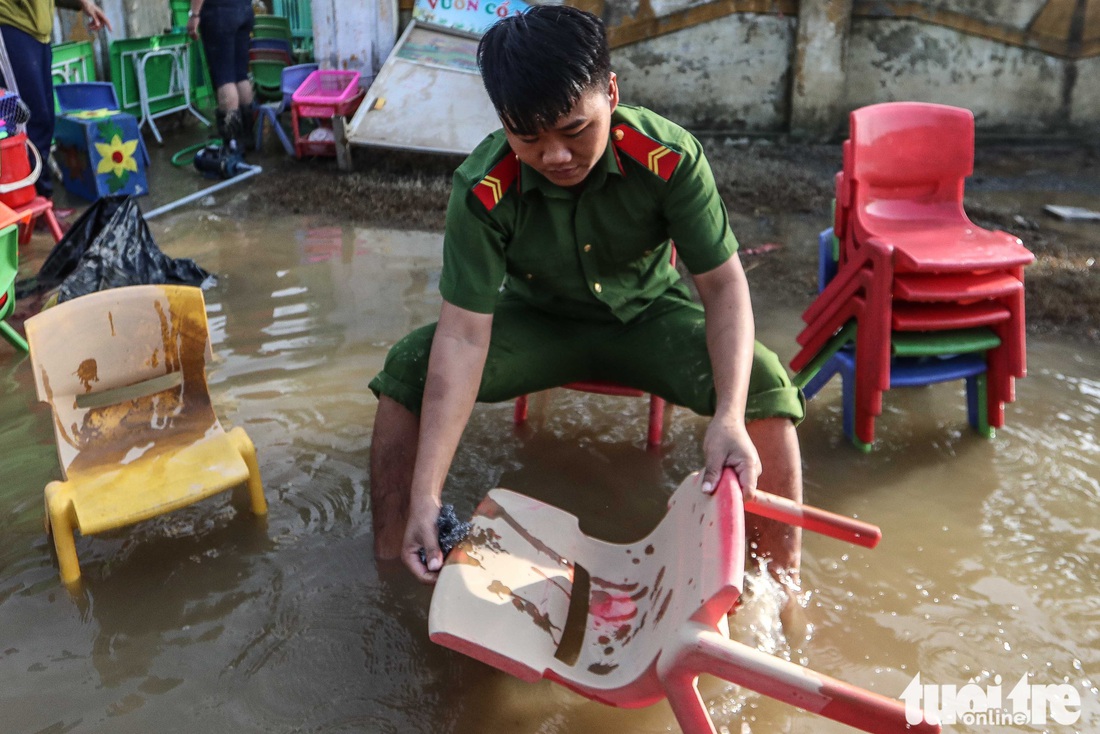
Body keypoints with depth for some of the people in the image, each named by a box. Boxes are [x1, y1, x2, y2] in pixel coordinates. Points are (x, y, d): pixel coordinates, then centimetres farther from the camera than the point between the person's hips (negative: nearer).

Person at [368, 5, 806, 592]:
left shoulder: (670, 157, -27)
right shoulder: (484, 190, -27)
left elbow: (723, 283, -23)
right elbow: (464, 334, -30)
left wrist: (728, 418, -40)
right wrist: (425, 494, -37)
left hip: (650, 315, 0)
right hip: (537, 319, 1)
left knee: (764, 383, -26)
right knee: (408, 371, -22)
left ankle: (784, 584, -8)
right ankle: (391, 568, -5)